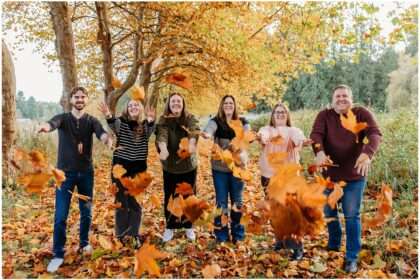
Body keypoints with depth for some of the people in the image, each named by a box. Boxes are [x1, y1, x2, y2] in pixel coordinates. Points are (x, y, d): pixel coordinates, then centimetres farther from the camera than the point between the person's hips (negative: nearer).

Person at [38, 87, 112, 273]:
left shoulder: (91, 121, -1)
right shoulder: (63, 118, -3)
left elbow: (101, 132, -23)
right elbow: (54, 123, -28)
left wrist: (107, 139, -48)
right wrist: (46, 126, -54)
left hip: (86, 172, 1)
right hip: (65, 172, -1)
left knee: (86, 212, 13)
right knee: (61, 215, -1)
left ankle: (84, 243, 35)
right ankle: (58, 254, 13)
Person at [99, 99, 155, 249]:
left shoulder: (145, 125, 1)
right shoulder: (121, 122, -1)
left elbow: (150, 131, -22)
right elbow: (113, 125, -25)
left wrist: (151, 120, -46)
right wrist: (109, 116, -49)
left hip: (138, 170, 1)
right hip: (121, 168, -1)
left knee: (136, 203, 9)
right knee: (121, 202, 8)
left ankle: (134, 235, 22)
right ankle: (122, 235, 22)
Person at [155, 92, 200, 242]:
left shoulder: (190, 119, -6)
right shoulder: (163, 120, -6)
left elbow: (194, 131, -26)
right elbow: (162, 135, -25)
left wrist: (191, 144, -49)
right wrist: (163, 149, -46)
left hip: (189, 165, 0)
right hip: (170, 166, 0)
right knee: (170, 197, 9)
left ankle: (188, 226, 30)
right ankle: (170, 227, 27)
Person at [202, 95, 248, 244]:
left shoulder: (242, 122, 4)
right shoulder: (216, 121, -2)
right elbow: (209, 130, -23)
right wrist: (207, 134, -48)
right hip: (220, 167, -1)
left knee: (237, 200, 10)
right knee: (221, 200, 5)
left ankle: (237, 233, 24)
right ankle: (221, 234, 18)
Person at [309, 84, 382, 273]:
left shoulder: (362, 114, -6)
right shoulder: (324, 115, -4)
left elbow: (375, 134, -20)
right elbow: (316, 134, -20)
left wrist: (367, 153, -41)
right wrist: (319, 152, -41)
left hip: (354, 175, -2)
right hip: (329, 174, 2)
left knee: (352, 216, 4)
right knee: (329, 213, 16)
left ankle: (352, 257, 17)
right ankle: (333, 246, 41)